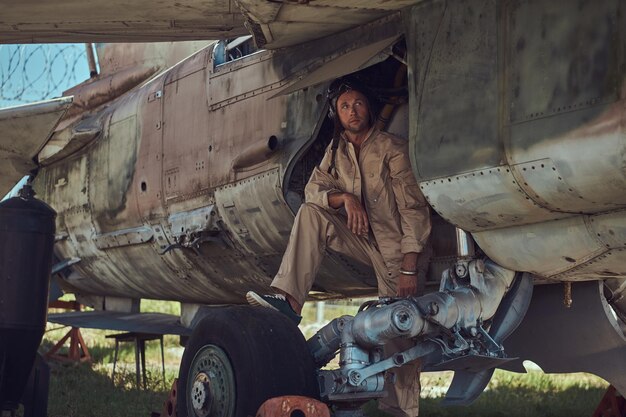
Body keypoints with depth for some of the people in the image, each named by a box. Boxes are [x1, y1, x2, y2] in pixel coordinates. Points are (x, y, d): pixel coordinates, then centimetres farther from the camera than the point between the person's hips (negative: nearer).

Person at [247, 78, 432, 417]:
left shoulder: (392, 149, -12)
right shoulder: (337, 150, 7)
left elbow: (414, 209, -16)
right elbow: (314, 188, 1)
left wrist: (409, 268, -22)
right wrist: (344, 198, -21)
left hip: (397, 246, -5)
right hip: (364, 239, 6)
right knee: (311, 213, -13)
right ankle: (289, 299, -22)